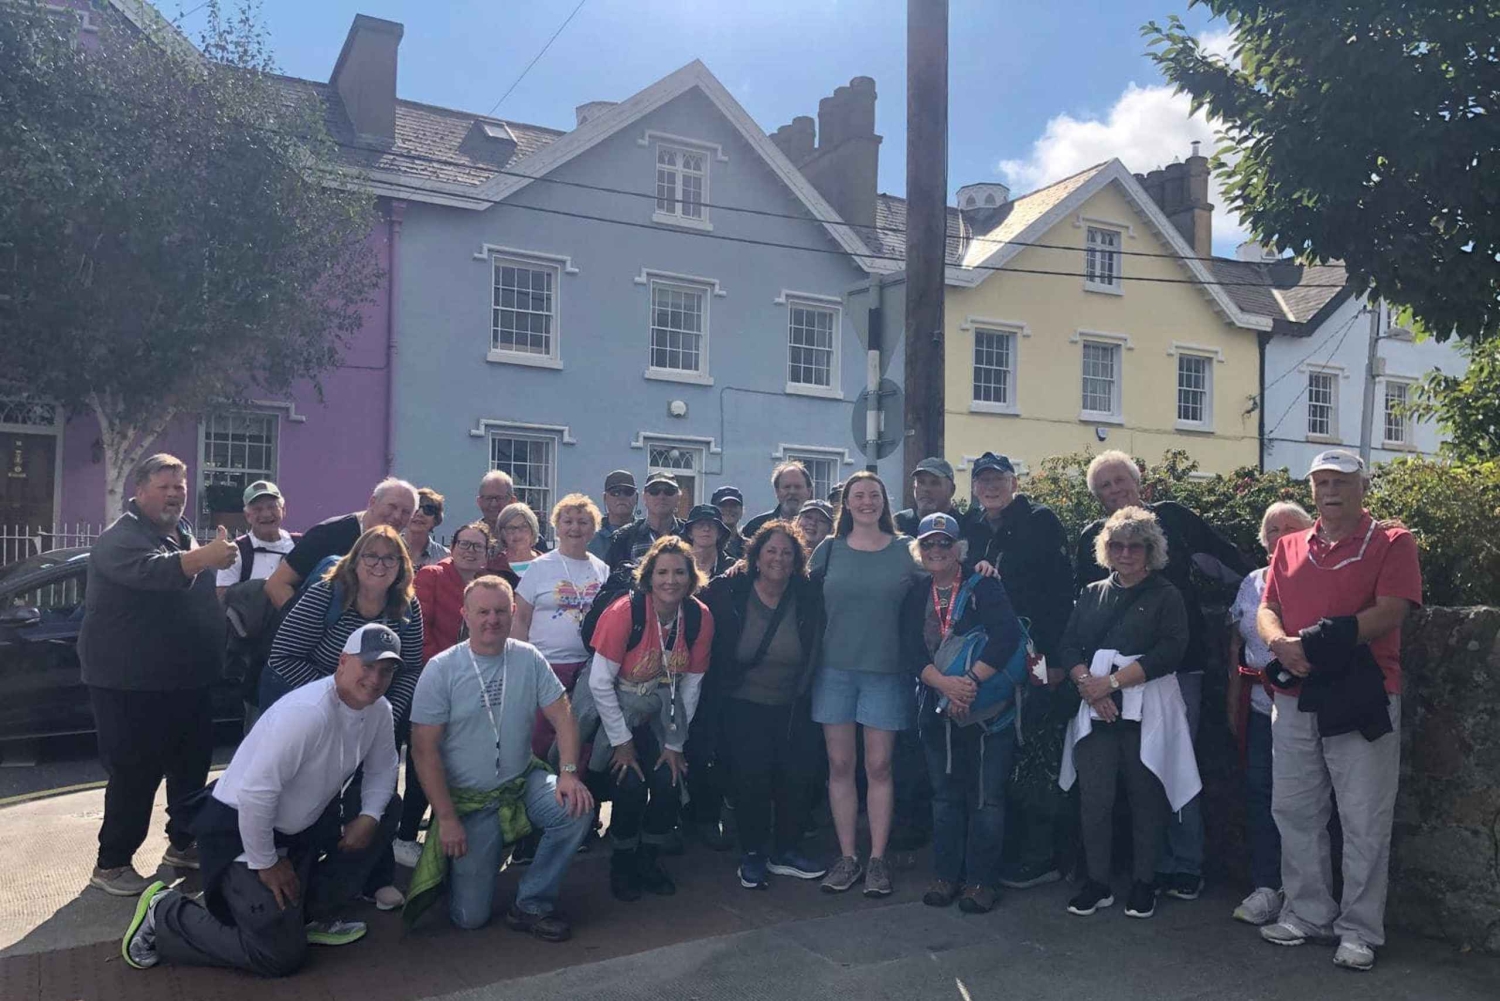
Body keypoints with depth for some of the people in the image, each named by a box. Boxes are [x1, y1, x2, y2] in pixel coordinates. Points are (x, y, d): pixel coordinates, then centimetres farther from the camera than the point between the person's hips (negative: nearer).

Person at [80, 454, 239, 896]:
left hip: (185, 680, 9)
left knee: (191, 765, 15)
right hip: (130, 684, -8)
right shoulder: (122, 537, -14)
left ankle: (182, 843, 29)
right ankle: (111, 863, 12)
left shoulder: (182, 533, 15)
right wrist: (203, 557, -53)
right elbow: (152, 570, -37)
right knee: (135, 774, -2)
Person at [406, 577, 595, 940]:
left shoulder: (528, 658, -4)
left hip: (524, 782, 3)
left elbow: (562, 716, -4)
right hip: (468, 800, -2)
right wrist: (447, 818, -14)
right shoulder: (441, 669, -11)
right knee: (470, 915, -4)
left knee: (578, 808, -26)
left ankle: (531, 904, -5)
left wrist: (569, 772, -20)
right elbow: (425, 749, -11)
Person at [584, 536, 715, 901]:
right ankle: (622, 864, 12)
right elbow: (599, 683, -20)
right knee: (631, 786, -14)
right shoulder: (624, 612, -26)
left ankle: (648, 860, 20)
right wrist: (622, 742, -14)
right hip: (617, 707, -4)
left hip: (662, 709, 4)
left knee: (669, 783, -6)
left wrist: (675, 744, 1)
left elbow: (691, 684, -2)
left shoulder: (700, 617, -13)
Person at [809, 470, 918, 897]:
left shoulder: (903, 551, 3)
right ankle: (847, 856, 16)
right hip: (835, 668, 1)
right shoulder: (829, 549, 5)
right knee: (840, 764, 5)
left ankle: (877, 859, 14)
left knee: (878, 766, 3)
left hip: (885, 670, -1)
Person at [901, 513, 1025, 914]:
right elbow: (910, 650, -2)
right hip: (937, 708, 4)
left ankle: (981, 880, 11)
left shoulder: (984, 587, -3)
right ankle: (946, 874, 22)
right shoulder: (916, 595, 8)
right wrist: (944, 683, -18)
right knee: (945, 794, 11)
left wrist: (971, 681, -21)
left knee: (986, 796, 0)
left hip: (988, 709, -3)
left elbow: (1007, 635, -17)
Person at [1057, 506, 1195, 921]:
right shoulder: (1092, 594, 14)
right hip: (1096, 710, 3)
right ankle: (1096, 883, 12)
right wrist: (1087, 683, -12)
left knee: (1146, 796, 5)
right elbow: (1069, 645, 7)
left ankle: (1143, 883, 19)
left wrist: (1112, 681, -14)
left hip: (1146, 710, -3)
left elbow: (1169, 652, -11)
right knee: (1093, 796, 0)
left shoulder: (1166, 596, 2)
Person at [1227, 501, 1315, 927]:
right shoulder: (1252, 583, 13)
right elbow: (1236, 644, 16)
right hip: (1259, 705, 5)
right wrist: (1233, 700, 15)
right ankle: (1265, 887, 12)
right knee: (1259, 791, 5)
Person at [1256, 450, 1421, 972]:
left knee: (1364, 822, 2)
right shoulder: (1289, 547, 13)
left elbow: (1389, 613, -13)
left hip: (1361, 699, -5)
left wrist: (1314, 642, -16)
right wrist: (1280, 644, -14)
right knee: (1294, 813, 11)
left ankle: (1359, 930, 14)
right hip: (1295, 699, 5)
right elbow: (1267, 609, 8)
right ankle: (1307, 914, 25)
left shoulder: (1392, 542, -1)